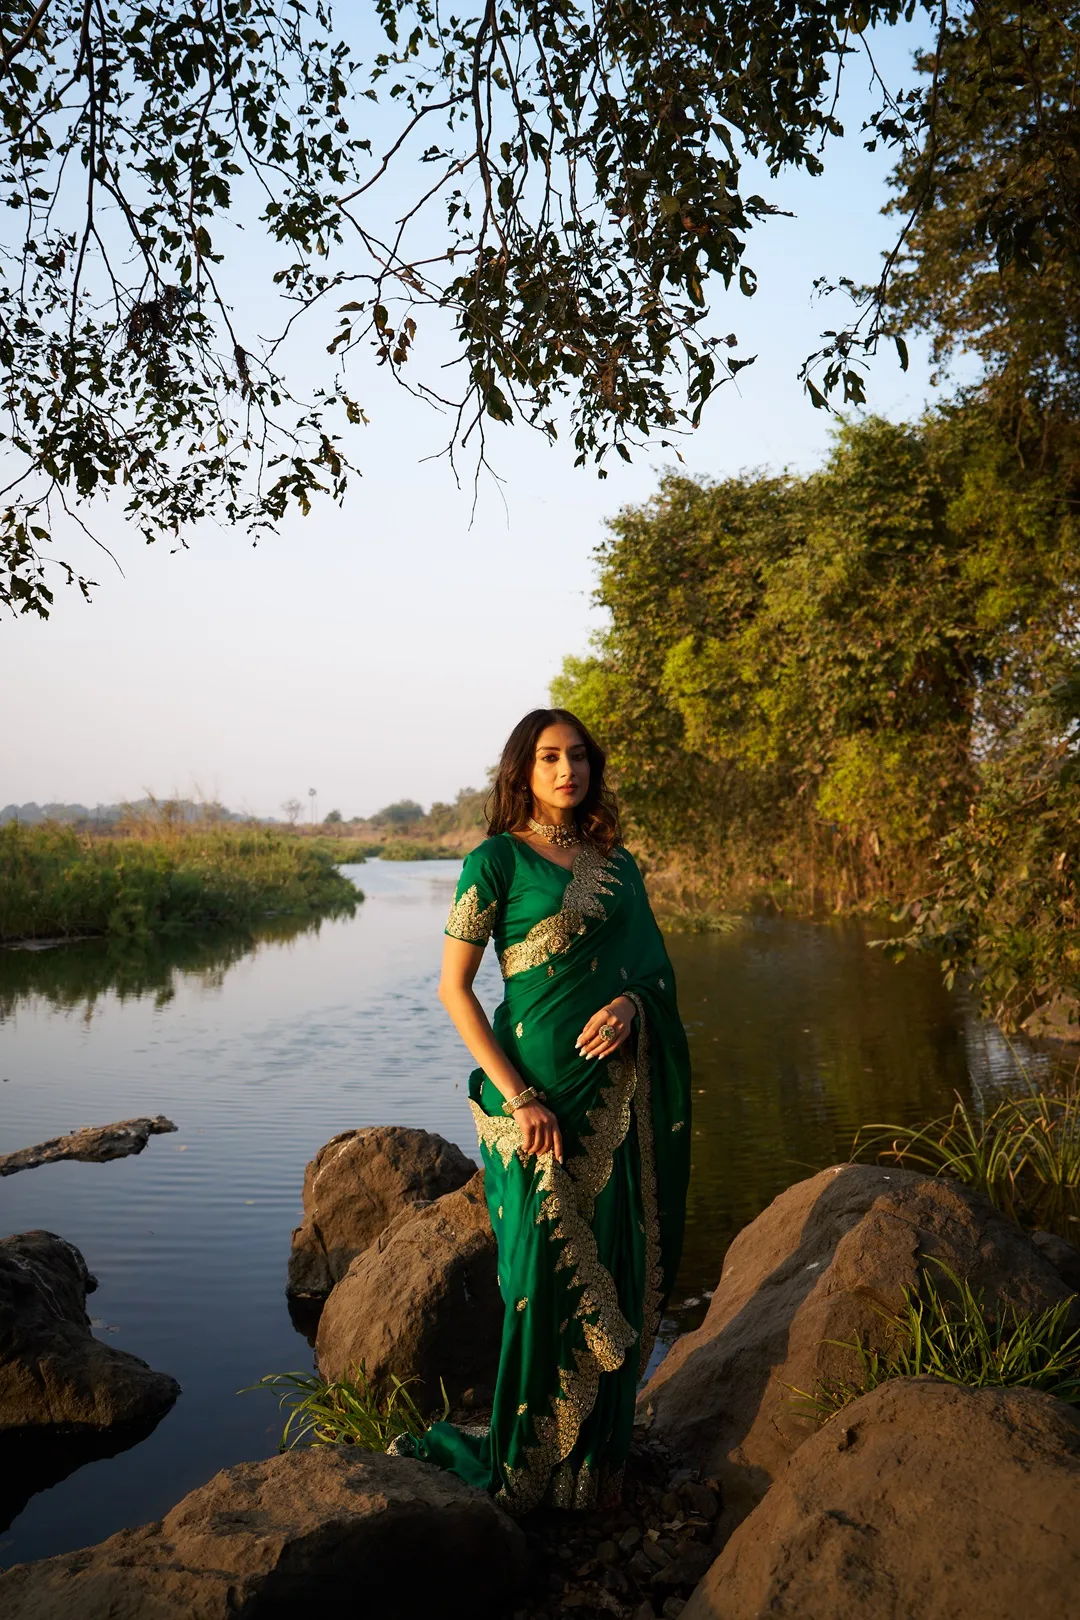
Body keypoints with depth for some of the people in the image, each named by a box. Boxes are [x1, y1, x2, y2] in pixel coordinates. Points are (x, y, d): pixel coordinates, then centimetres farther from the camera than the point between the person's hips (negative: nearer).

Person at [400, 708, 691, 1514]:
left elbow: (652, 962, 13)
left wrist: (630, 1001, -11)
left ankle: (602, 1449, 30)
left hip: (622, 1085, 5)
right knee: (549, 1274, 2)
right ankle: (531, 1465, 23)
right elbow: (454, 986, -9)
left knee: (620, 1268, 11)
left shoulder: (616, 862, 10)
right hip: (540, 1090, -5)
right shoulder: (498, 859, -7)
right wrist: (517, 1097, -16)